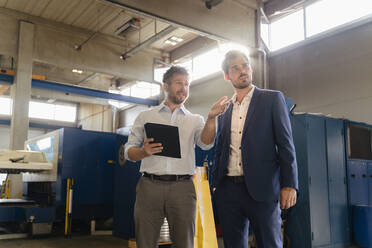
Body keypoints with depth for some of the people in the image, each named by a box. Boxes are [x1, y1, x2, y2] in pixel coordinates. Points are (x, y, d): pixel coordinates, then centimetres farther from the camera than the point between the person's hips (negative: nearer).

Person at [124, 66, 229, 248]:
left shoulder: (195, 120, 14)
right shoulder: (145, 117, 13)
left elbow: (205, 143, -5)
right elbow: (129, 151, 10)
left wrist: (211, 118, -22)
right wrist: (143, 151, -12)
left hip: (182, 187, 1)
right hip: (150, 185, 0)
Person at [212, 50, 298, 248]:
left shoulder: (272, 99, 3)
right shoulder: (224, 109, 14)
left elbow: (285, 143, -2)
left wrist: (289, 184, -10)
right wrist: (215, 184, 12)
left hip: (261, 189, -4)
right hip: (228, 190, 4)